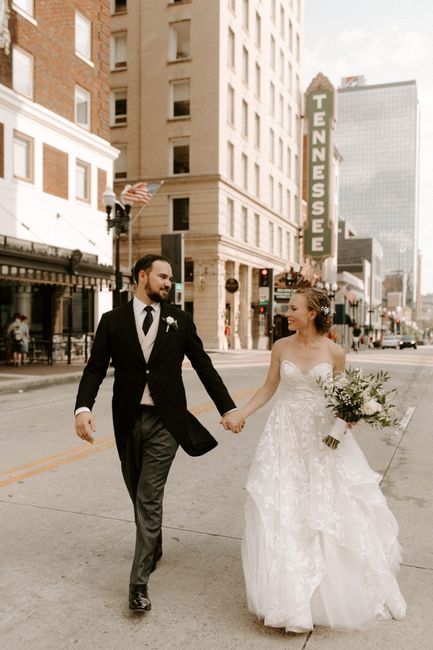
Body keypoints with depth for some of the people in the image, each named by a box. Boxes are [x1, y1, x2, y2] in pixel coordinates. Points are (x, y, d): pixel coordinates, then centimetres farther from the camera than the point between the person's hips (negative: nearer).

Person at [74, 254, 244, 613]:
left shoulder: (180, 320, 2)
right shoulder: (113, 320, 1)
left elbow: (204, 366, 2)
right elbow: (95, 368, -4)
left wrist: (228, 408, -5)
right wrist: (83, 407, -21)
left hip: (164, 421, -2)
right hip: (128, 420, 2)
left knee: (149, 498, -4)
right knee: (140, 495, 18)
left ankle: (139, 581, 6)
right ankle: (154, 548, 44)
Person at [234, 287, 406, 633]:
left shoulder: (334, 352, -7)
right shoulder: (281, 347, -2)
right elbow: (268, 388, 6)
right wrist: (241, 413, -2)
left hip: (323, 437, -1)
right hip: (286, 436, 1)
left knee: (330, 511, 7)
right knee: (282, 512, 2)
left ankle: (335, 590, 34)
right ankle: (291, 595, 22)